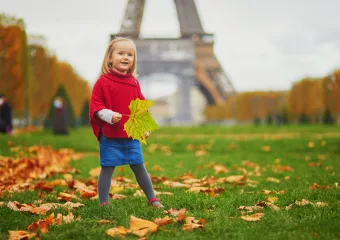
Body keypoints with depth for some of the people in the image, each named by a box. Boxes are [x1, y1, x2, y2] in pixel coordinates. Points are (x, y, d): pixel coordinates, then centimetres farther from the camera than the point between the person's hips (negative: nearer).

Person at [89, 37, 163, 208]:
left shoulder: (134, 82, 10)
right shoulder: (103, 81, -6)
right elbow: (96, 106, -8)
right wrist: (109, 115, -24)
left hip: (132, 136, 5)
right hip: (110, 136, -4)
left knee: (139, 167, 12)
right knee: (107, 169, 1)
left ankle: (152, 199, 23)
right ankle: (104, 203, 10)